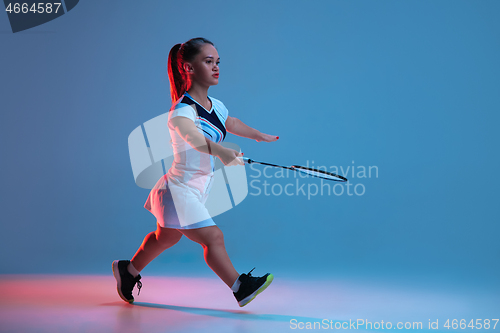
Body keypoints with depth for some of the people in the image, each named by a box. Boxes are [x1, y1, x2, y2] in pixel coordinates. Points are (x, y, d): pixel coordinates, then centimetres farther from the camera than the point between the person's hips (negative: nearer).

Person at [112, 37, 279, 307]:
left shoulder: (216, 106, 3)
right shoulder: (182, 110, -26)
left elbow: (231, 123, 26)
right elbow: (191, 136, -49)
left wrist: (261, 136, 38)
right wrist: (220, 151, -67)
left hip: (196, 190, 10)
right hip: (179, 190, -10)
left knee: (166, 236, 26)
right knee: (213, 238, -14)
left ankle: (128, 270, 45)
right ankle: (240, 288, -5)